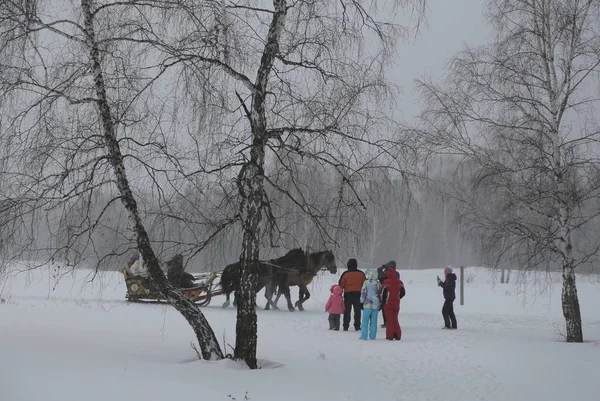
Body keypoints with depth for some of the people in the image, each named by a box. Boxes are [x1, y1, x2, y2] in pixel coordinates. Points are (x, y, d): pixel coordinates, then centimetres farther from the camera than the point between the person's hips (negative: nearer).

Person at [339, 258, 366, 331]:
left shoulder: (345, 274, -4)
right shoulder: (361, 274, 3)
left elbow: (341, 285, -2)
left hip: (348, 295, -2)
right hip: (358, 294, 2)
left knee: (347, 311, 5)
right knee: (357, 311, 8)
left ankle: (346, 326, 4)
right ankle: (357, 326, 7)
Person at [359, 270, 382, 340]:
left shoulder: (366, 283, -6)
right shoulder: (378, 284, 3)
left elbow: (363, 293, -5)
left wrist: (362, 301, 5)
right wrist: (380, 304, 17)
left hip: (367, 305, -3)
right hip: (376, 305, 3)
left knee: (365, 320, 3)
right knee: (374, 321, 8)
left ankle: (363, 336, -1)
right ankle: (372, 336, 9)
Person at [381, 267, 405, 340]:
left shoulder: (387, 282, -13)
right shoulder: (399, 282, 3)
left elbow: (383, 293, -11)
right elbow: (403, 293, 9)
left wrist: (382, 302, 1)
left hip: (388, 304, -4)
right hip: (396, 304, 4)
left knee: (389, 319, 2)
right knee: (395, 319, 15)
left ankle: (390, 336, 0)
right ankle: (397, 335, 13)